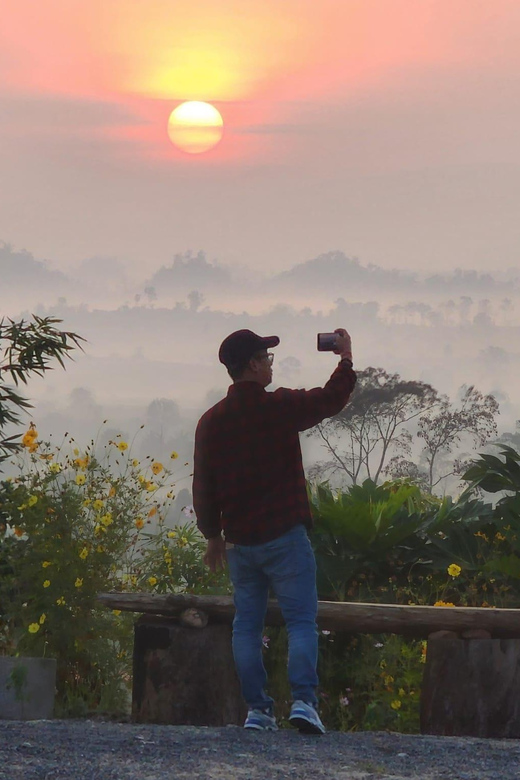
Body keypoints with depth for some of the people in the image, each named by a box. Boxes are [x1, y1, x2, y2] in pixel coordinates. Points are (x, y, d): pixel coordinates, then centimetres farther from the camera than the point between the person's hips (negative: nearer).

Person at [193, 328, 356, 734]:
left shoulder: (211, 421, 5)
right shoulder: (278, 407, -10)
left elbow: (203, 486, 11)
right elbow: (332, 399, 0)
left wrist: (213, 535, 22)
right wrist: (346, 357, 16)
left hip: (239, 542, 5)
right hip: (284, 536, -5)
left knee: (247, 625, 9)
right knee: (302, 621, -3)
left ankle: (257, 708, 8)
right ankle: (304, 700, -15)